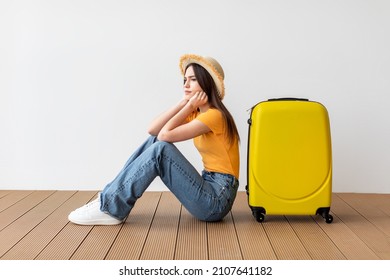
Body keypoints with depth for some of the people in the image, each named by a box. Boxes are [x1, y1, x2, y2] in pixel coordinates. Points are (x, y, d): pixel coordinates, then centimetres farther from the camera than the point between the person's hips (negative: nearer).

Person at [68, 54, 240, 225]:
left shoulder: (214, 115, -14)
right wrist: (183, 103, -3)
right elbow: (153, 129, 2)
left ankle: (111, 208, -14)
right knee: (154, 141, 1)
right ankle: (111, 196, -1)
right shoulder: (196, 113, 13)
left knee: (160, 149, -21)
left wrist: (189, 106, -8)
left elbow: (166, 134, -20)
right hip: (207, 186, 8)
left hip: (217, 199, -8)